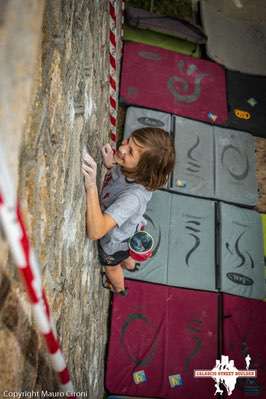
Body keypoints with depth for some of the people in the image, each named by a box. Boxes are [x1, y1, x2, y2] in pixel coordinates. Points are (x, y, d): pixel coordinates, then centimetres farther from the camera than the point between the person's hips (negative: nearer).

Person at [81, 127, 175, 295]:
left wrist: (91, 186, -64)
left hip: (115, 241, -5)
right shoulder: (129, 170, -29)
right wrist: (110, 165, -25)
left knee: (111, 266, 32)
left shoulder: (134, 196, -50)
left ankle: (119, 289, 66)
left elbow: (95, 231, -55)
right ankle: (129, 265, 75)